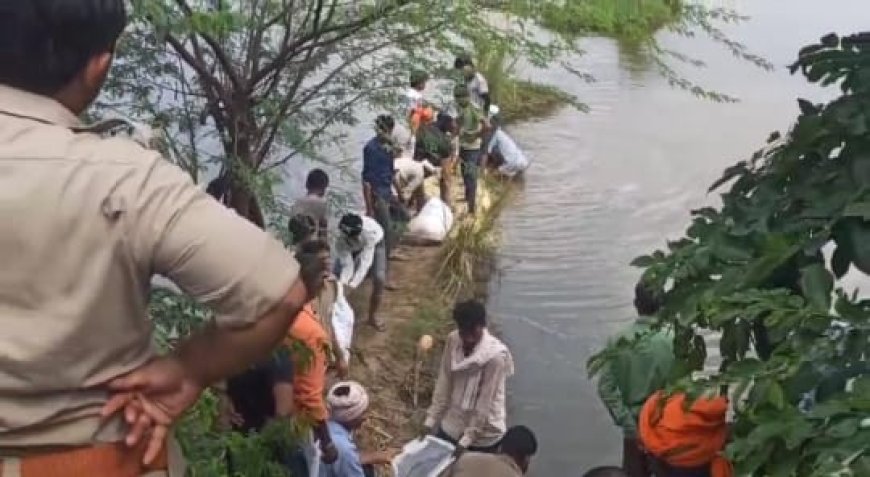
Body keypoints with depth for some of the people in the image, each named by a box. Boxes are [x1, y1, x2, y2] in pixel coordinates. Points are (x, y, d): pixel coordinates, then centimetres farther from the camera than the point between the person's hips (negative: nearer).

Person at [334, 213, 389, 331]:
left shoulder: (369, 230, -45)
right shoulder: (340, 240, -36)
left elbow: (365, 261, -44)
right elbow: (347, 265, -32)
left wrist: (354, 283, -54)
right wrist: (342, 282, -50)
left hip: (374, 243, -2)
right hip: (350, 249, 2)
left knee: (379, 279, -18)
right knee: (336, 278, -11)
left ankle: (373, 316, 4)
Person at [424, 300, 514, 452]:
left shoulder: (495, 356, -24)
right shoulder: (453, 341, -9)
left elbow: (485, 404, -21)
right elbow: (443, 385, -1)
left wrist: (466, 441, -20)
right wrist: (431, 420, -2)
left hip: (483, 437, -5)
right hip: (451, 427, 5)